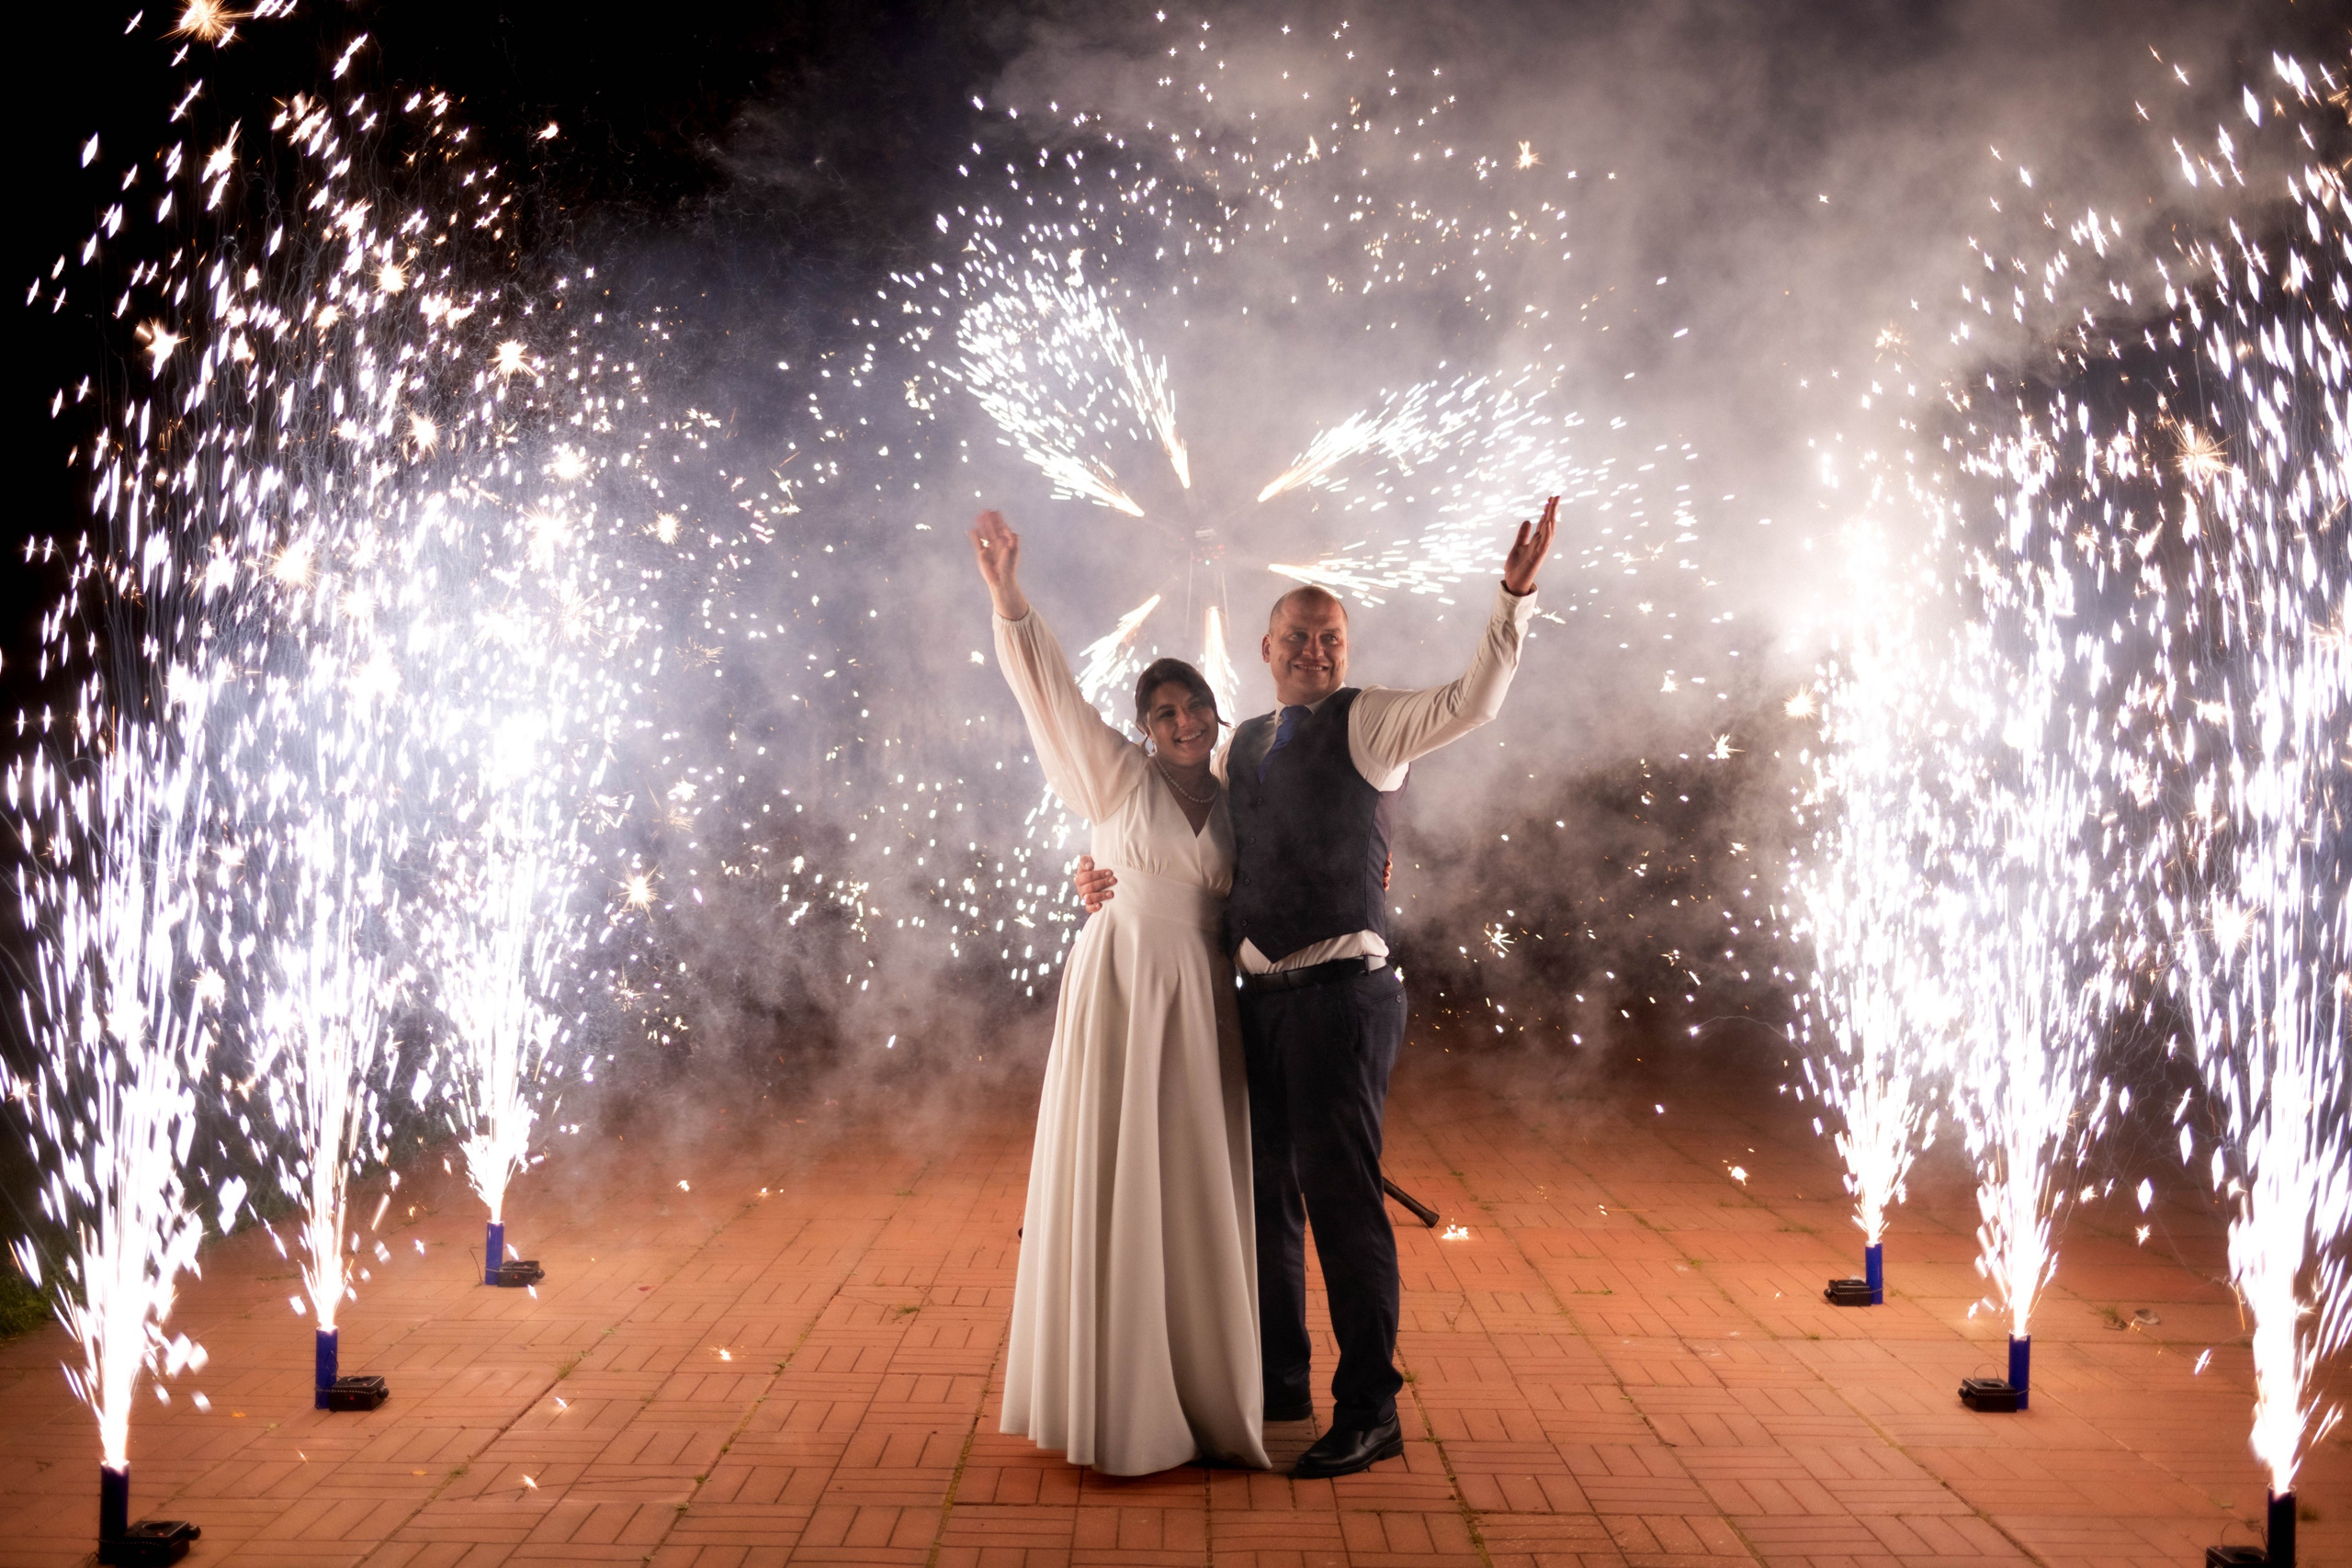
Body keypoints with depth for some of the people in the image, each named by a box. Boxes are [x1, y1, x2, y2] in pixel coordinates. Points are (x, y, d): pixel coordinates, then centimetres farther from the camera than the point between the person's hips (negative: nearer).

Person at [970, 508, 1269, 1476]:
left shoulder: (1233, 805, 12)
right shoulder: (1118, 776, 0)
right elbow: (1051, 692, -11)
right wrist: (1010, 601, -24)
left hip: (1200, 1004, 4)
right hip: (1120, 989, -4)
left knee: (1195, 1193, 7)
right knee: (1114, 1184, 0)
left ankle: (1197, 1388, 20)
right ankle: (1114, 1398, 12)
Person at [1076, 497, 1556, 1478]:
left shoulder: (1367, 722, -1)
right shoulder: (1244, 747, 18)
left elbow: (1470, 703, -18)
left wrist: (1514, 595, -29)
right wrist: (1119, 884, 13)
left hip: (1341, 989, -7)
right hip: (1261, 995, 7)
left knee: (1339, 1188, -7)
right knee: (1266, 1187, 15)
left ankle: (1369, 1411, 4)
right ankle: (1280, 1379, 31)